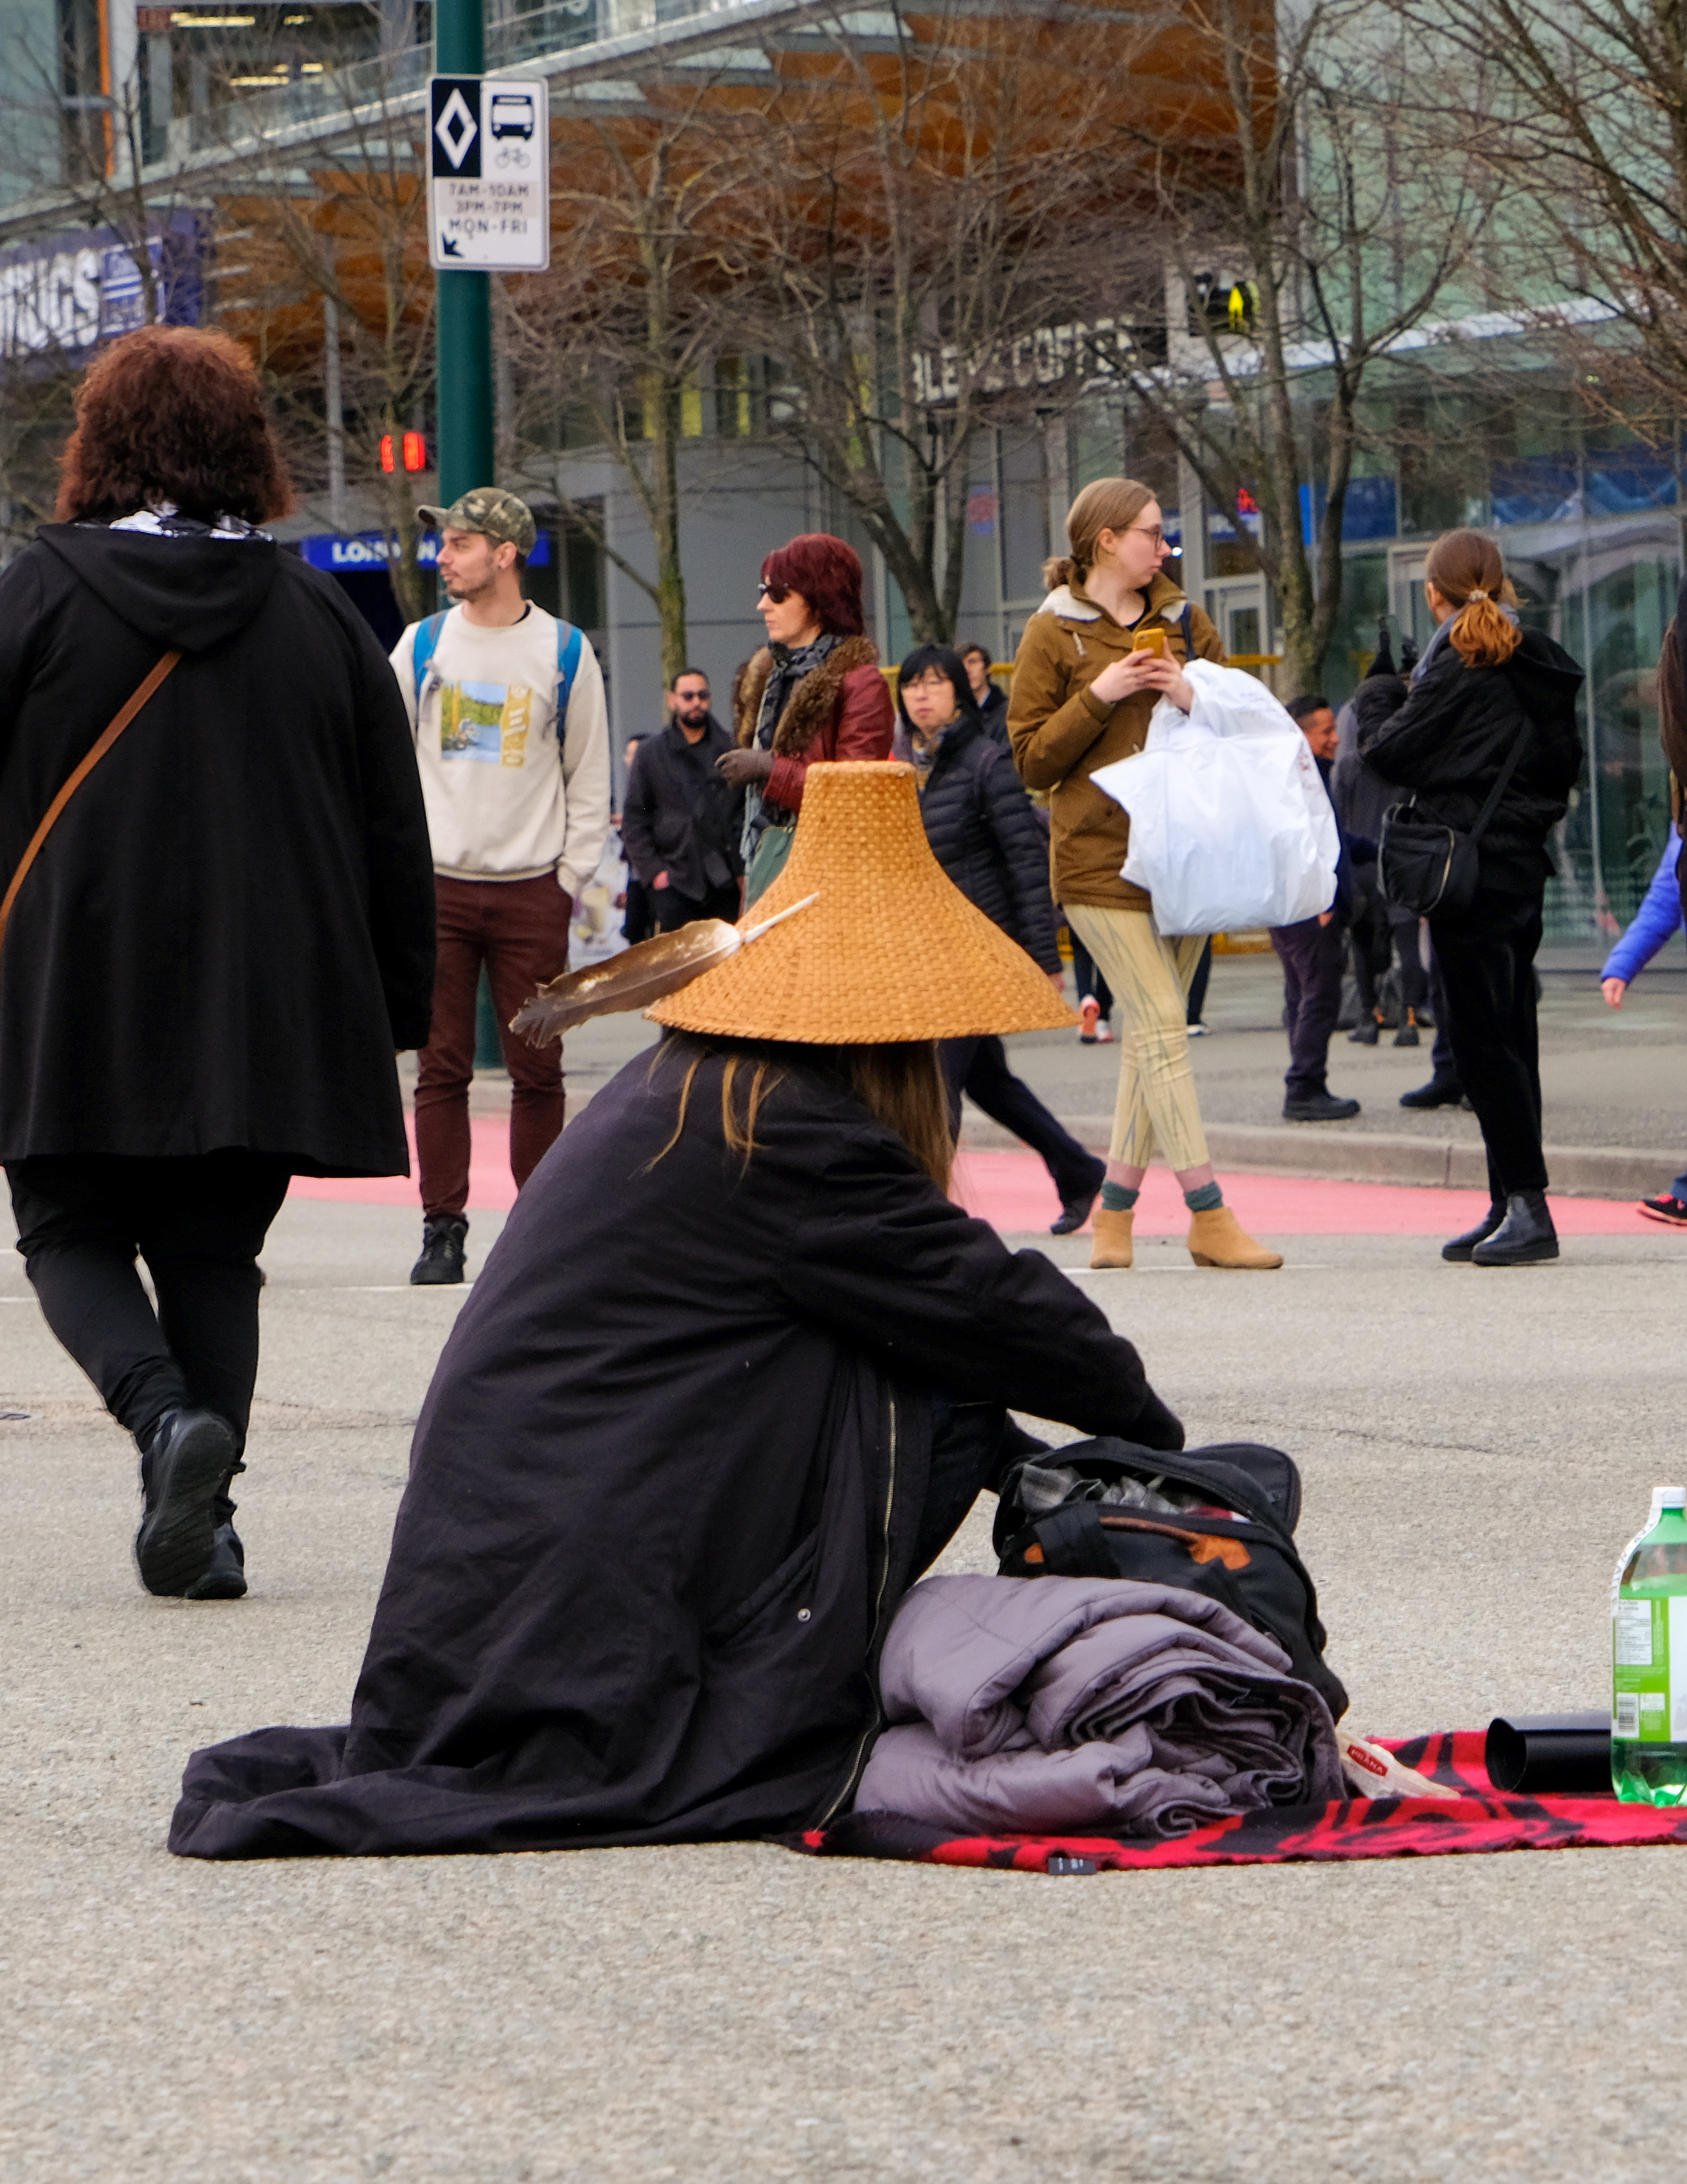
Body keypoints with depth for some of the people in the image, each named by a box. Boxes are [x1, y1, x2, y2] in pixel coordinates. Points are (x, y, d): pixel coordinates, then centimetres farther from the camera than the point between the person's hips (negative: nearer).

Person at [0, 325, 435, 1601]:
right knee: (213, 1253, 12)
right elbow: (393, 831, 7)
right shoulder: (317, 611, 4)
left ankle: (165, 1414, -17)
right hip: (266, 1009, 3)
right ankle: (201, 1523, 3)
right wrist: (397, 1007, 14)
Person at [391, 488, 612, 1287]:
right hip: (439, 885, 1)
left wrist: (572, 875, 0)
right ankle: (443, 1229, 2)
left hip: (532, 891, -1)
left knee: (537, 1069, 0)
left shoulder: (565, 652, 3)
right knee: (440, 1066, -2)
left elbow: (588, 776, 8)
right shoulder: (422, 645, 7)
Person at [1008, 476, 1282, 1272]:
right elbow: (1032, 759, -2)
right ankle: (1208, 1215, -15)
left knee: (1150, 1035, 5)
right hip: (1100, 857, -5)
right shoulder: (1052, 634, 0)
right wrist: (1098, 697, -14)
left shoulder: (1181, 619, 14)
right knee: (1160, 1028, -12)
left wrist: (1194, 699, -4)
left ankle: (1115, 1208, 14)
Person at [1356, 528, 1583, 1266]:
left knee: (1482, 1033, -8)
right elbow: (1567, 762, 18)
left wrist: (1376, 700, 7)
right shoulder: (1540, 665, 12)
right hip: (1525, 861, 8)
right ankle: (1510, 1206, 14)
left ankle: (1528, 1203, -14)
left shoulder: (1459, 665, -12)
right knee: (1508, 1031, 11)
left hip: (1472, 865, -8)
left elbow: (1389, 752, -11)